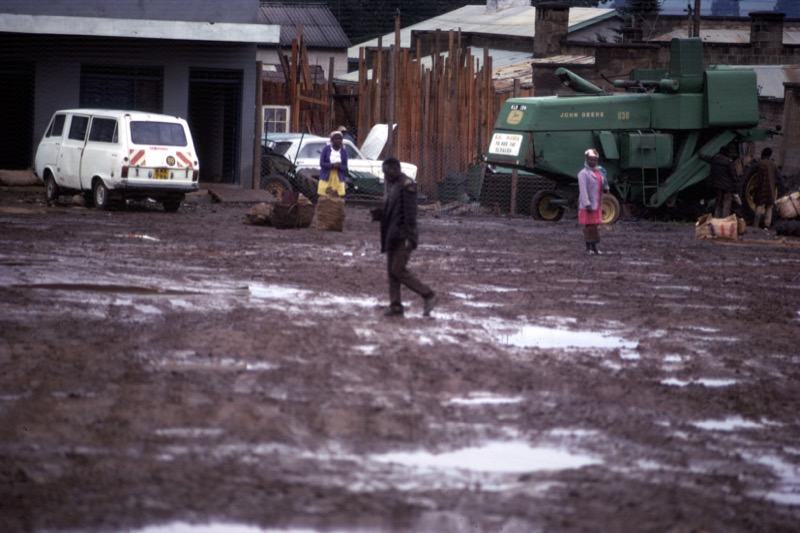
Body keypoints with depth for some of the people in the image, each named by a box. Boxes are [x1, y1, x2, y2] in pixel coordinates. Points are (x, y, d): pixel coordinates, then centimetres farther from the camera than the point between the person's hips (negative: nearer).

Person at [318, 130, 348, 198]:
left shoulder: (343, 151, 1)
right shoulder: (326, 149, -2)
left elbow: (345, 167, 2)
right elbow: (322, 163, -6)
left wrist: (340, 167, -22)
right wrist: (332, 165, -21)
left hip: (338, 179, 1)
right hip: (326, 178, -1)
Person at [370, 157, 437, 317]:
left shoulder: (407, 185, -14)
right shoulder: (394, 186, 15)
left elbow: (410, 214, -18)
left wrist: (409, 238, -21)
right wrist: (378, 213, 4)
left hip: (402, 237, -10)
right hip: (392, 236, 10)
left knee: (398, 270, -11)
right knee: (392, 271, 7)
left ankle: (428, 295, -2)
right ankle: (395, 306, 10)